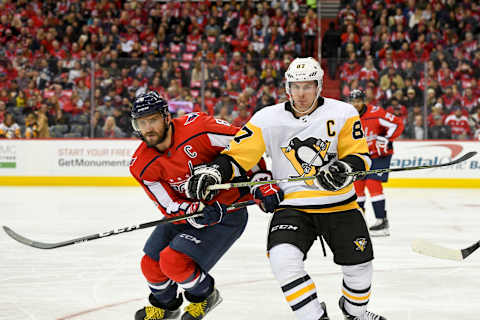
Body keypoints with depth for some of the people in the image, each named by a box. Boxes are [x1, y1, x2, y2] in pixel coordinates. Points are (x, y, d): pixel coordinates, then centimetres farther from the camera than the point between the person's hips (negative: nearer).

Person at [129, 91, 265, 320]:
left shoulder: (196, 128, -25)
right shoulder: (142, 166, -11)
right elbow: (170, 207, -14)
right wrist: (197, 212, -34)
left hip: (230, 210, -6)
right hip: (185, 210, 6)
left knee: (174, 261, -19)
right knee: (151, 264, 2)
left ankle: (204, 294, 14)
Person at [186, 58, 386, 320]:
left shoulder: (342, 114, -5)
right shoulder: (268, 119, -4)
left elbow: (360, 155, -4)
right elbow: (237, 155, -3)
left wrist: (344, 168, -27)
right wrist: (213, 171, -22)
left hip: (339, 203, 1)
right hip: (292, 205, -1)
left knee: (358, 264, 7)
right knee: (282, 258, -26)